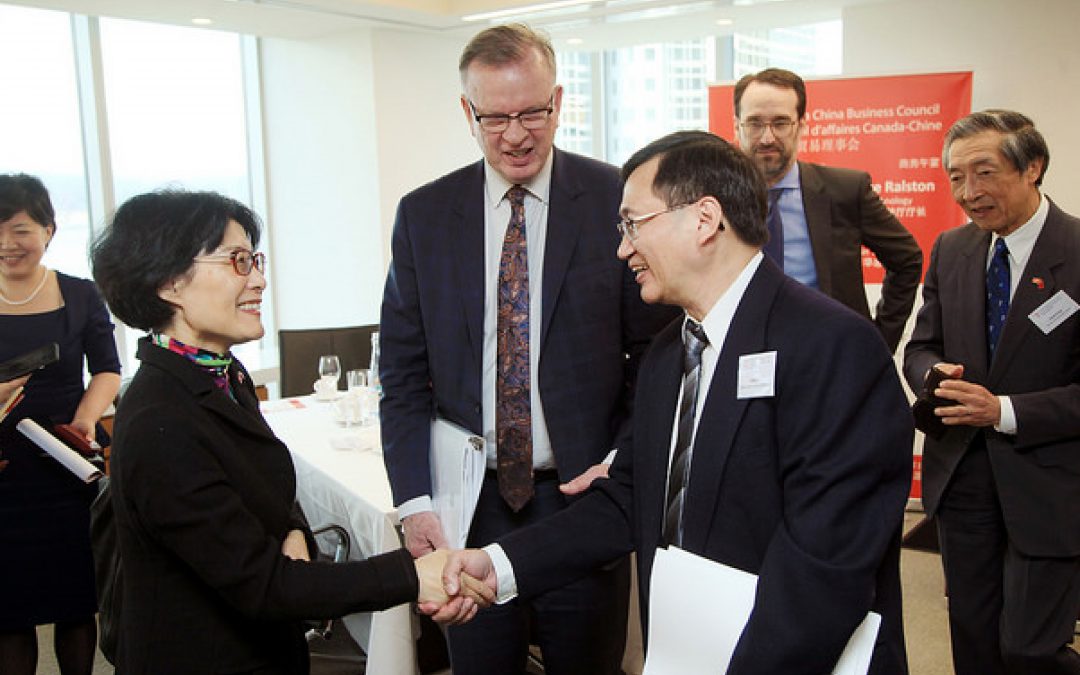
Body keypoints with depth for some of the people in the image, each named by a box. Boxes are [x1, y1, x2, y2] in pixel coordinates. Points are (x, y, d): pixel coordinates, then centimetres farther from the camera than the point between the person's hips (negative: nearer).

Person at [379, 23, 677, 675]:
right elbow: (403, 371, 3)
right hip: (471, 501, 2)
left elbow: (656, 348, -1)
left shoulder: (617, 200, -5)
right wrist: (414, 498, -4)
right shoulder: (423, 215, 2)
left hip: (585, 491, -1)